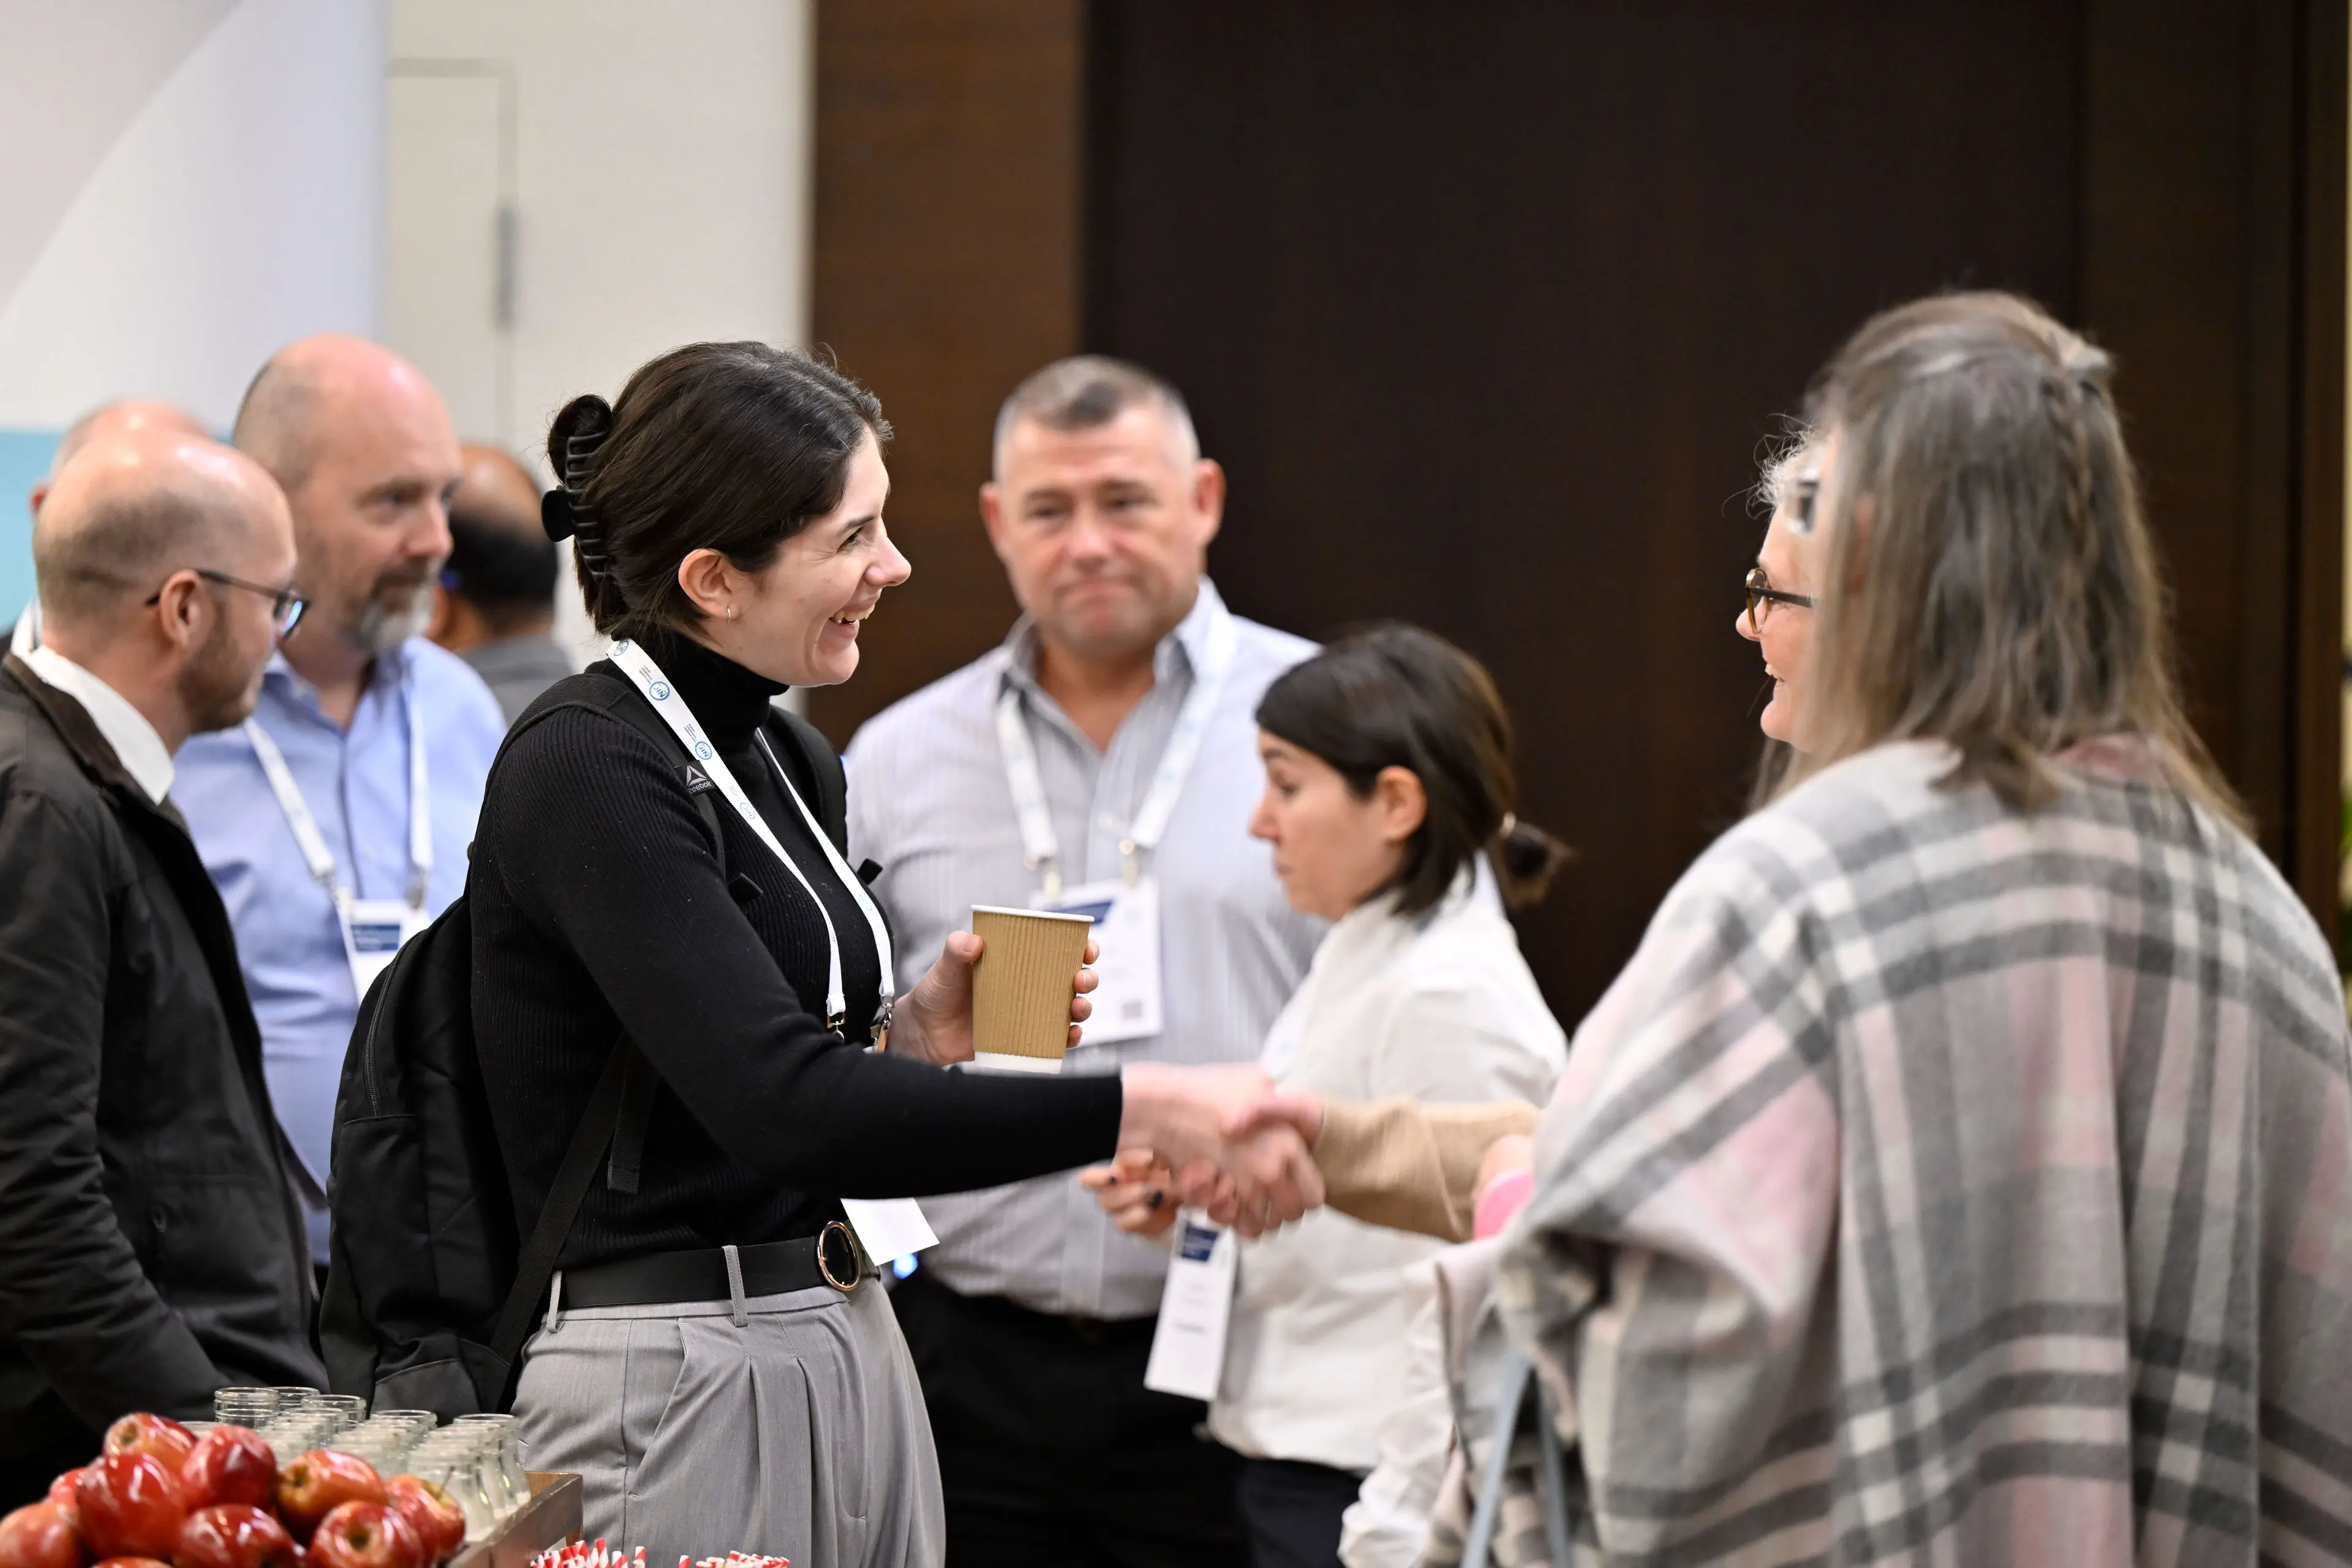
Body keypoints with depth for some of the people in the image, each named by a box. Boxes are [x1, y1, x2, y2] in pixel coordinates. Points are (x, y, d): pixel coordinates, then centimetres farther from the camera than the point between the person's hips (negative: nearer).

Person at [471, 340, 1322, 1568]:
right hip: (673, 1385, -9)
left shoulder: (792, 764, 12)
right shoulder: (587, 773, -16)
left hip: (850, 1357, 9)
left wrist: (917, 1031, 1)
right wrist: (1142, 1111, -30)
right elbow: (780, 1110, -28)